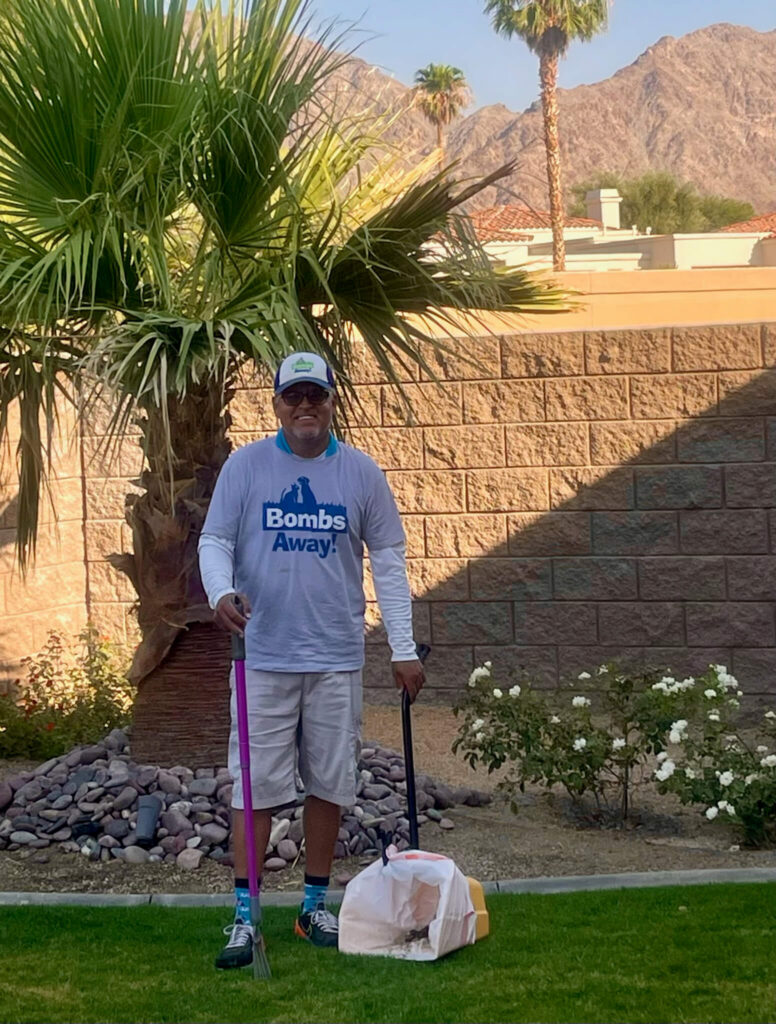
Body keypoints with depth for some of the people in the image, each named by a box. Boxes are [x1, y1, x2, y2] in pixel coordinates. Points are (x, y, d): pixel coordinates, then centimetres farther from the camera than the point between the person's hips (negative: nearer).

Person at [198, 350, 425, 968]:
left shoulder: (361, 472, 4)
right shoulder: (245, 465, 1)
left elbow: (389, 561, 6)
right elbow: (215, 539, 1)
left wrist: (405, 650, 2)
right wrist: (221, 591, -22)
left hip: (337, 658, 2)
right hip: (264, 656, -2)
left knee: (330, 783, 8)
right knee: (256, 785, -2)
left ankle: (315, 905, 22)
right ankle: (244, 915, 4)